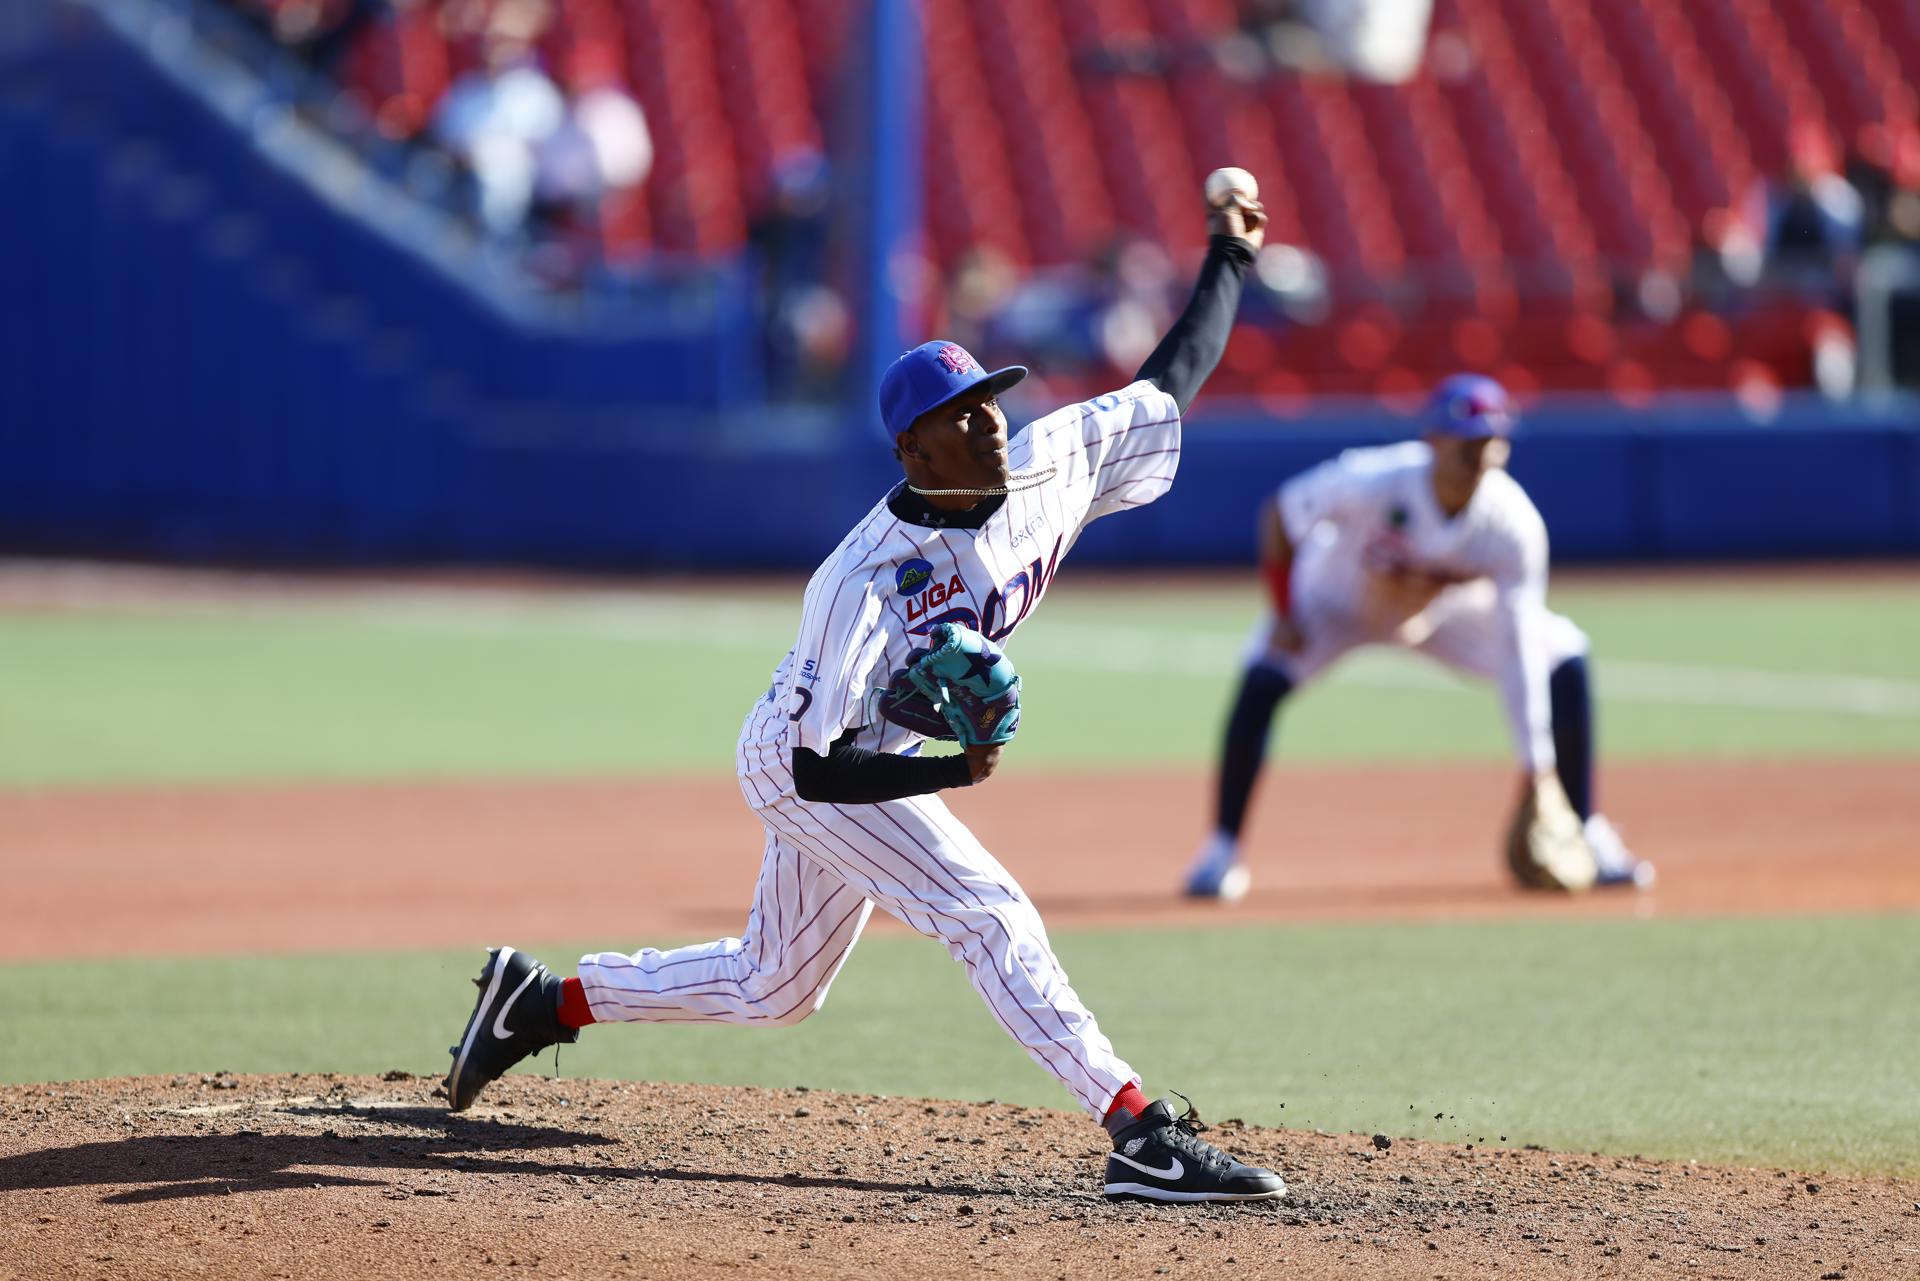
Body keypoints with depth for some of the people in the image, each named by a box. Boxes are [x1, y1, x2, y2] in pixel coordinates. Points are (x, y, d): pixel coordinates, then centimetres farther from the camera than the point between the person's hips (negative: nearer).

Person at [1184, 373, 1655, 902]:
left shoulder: (1515, 526, -31)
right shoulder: (1369, 483, -38)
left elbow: (1518, 648, -28)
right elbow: (1279, 516, -20)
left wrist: (1535, 764, -30)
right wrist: (1283, 614, -22)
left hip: (1447, 611, 2)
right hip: (1339, 601, -2)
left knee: (1565, 661, -11)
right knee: (1262, 680, -28)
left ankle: (1587, 836, 3)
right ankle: (1221, 850, -13)